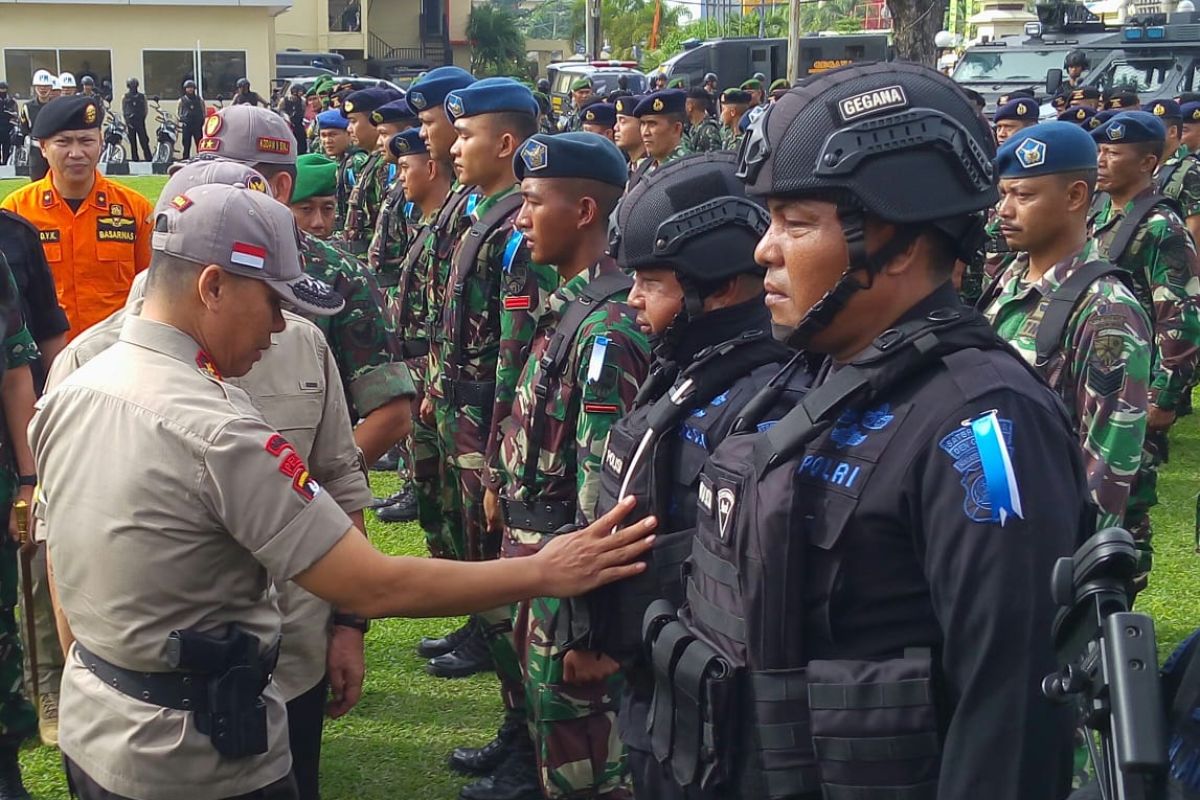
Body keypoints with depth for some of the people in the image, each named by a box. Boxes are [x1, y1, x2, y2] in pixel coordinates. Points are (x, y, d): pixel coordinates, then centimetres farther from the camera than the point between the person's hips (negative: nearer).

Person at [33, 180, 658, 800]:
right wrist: (546, 572, -18)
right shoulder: (215, 434, -26)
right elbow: (375, 588, -26)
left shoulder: (68, 393, -1)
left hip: (89, 733, 8)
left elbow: (66, 582, 9)